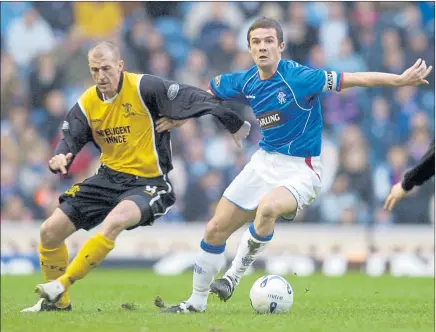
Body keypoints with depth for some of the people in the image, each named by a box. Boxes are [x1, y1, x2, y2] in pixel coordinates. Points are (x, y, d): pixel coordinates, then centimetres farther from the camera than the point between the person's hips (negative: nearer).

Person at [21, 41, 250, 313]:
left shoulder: (143, 88, -16)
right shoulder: (87, 104, 1)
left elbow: (195, 99, -18)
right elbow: (70, 142, 0)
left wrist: (236, 125, -21)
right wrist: (59, 160, -25)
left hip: (149, 182, -6)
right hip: (109, 178, 6)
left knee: (114, 221, -36)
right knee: (50, 231, 1)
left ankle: (61, 285, -25)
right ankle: (58, 303, 21)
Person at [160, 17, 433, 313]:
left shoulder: (298, 78, -20)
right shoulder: (246, 82, -1)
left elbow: (356, 78, -25)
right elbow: (208, 90, 19)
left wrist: (400, 80, -33)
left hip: (300, 170, -6)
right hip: (263, 163, 6)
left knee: (268, 207, -38)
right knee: (215, 230, 6)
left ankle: (234, 275, -14)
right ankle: (197, 302, 26)